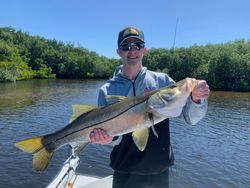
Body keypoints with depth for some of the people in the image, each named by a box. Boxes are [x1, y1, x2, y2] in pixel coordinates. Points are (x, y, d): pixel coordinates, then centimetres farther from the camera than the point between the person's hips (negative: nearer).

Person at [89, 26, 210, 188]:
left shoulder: (162, 80, -7)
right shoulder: (108, 90, -6)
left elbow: (190, 118, -9)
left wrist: (196, 99, -28)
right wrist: (109, 137, -28)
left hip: (159, 169, 1)